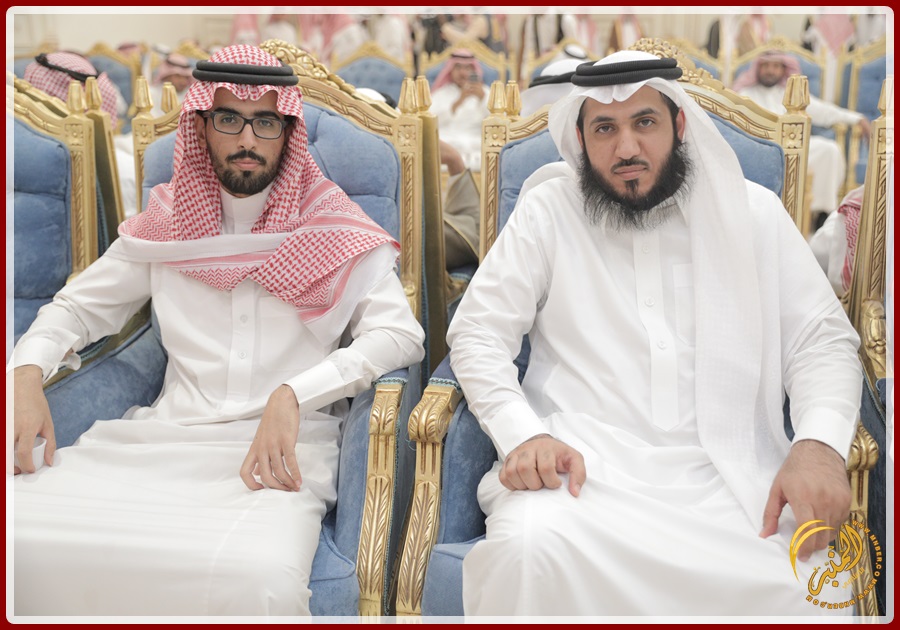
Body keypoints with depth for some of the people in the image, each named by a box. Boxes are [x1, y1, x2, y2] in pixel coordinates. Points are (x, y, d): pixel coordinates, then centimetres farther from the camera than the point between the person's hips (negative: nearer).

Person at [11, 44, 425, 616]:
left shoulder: (334, 229, 6)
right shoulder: (167, 222, 16)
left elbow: (400, 333, -5)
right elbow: (78, 306, 21)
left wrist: (293, 394, -19)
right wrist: (27, 374, -1)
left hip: (286, 446, -3)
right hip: (164, 436, 3)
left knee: (255, 576, -37)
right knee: (21, 536, -23)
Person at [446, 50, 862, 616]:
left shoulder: (753, 212, 12)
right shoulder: (548, 212, 8)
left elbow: (823, 338, 9)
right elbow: (478, 333, 4)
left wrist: (820, 444, -12)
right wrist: (524, 435, -15)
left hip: (727, 470, 1)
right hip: (582, 461, -1)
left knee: (805, 586, -27)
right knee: (529, 547, -34)